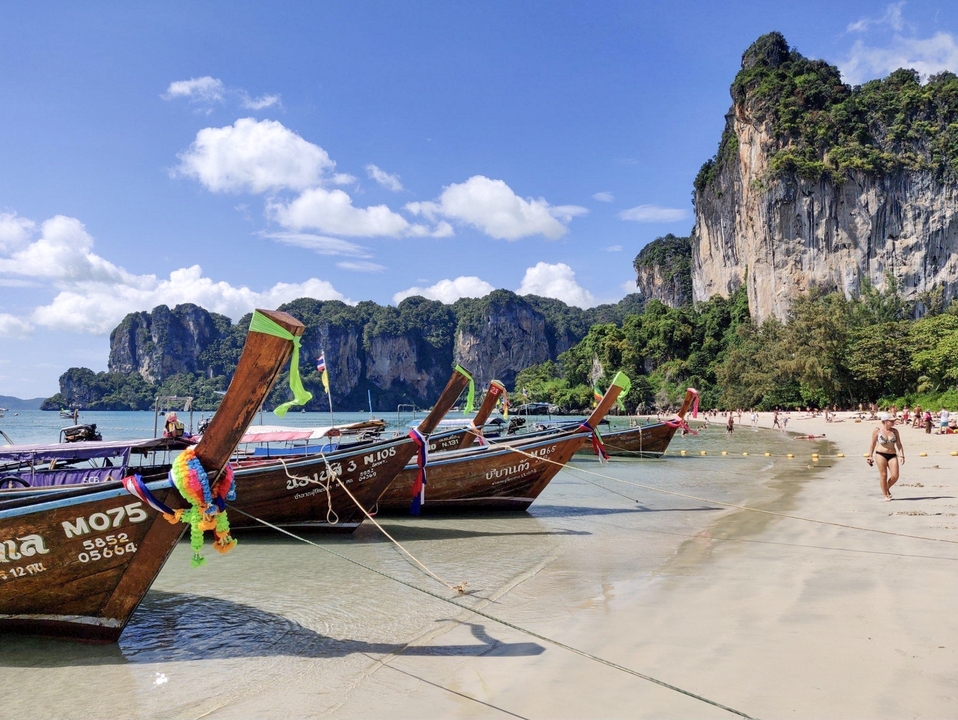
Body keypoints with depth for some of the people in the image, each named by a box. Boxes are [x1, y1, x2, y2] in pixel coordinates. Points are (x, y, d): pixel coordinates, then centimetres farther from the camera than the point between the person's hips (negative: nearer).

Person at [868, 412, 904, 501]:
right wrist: (870, 456, 3)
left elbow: (899, 445, 8)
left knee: (895, 476, -5)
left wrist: (901, 455, -3)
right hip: (880, 454, -3)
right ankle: (885, 495, 11)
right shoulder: (877, 430, -3)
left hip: (892, 455, 3)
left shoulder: (895, 431, 5)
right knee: (883, 475, -3)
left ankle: (887, 488, 25)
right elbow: (873, 444, 3)